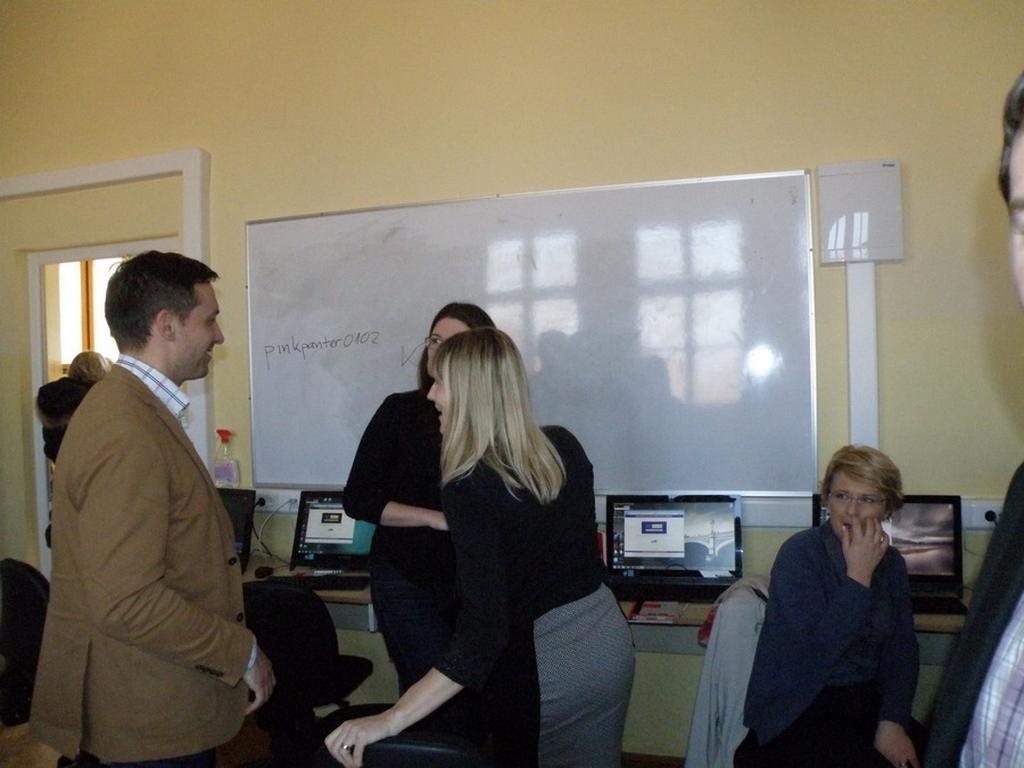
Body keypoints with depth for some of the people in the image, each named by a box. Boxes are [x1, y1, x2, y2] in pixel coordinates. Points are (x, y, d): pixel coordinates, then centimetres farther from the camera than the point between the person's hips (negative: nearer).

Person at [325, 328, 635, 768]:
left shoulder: (468, 486, -23)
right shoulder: (564, 446, -4)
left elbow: (485, 628, -30)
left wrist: (392, 720, -33)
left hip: (544, 660, -6)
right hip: (609, 636, 6)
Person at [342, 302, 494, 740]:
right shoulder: (402, 411, -4)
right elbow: (358, 500, -6)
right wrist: (436, 517, -14)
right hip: (408, 578, -2)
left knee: (477, 701, 11)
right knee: (445, 709, -3)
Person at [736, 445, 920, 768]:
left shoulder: (891, 562, 5)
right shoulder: (799, 553, -13)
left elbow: (902, 648, 1)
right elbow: (818, 649, -22)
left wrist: (892, 722, -12)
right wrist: (859, 575, -23)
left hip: (866, 702, 5)